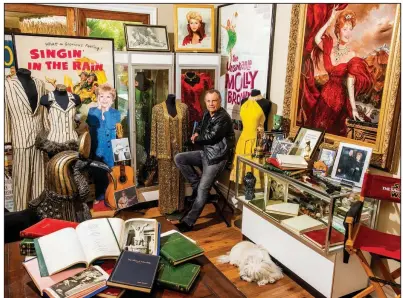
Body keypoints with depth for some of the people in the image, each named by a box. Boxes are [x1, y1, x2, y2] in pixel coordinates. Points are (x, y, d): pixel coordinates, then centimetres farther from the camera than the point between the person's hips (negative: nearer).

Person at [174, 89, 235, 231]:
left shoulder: (223, 118, -18)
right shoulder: (207, 114, 9)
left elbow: (210, 137, -21)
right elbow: (201, 127, 28)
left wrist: (196, 139, -3)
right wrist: (196, 133, 6)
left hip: (217, 157, -9)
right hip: (206, 152, 9)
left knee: (203, 189, -10)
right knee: (179, 158, -3)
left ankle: (189, 222, -2)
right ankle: (196, 184, 3)